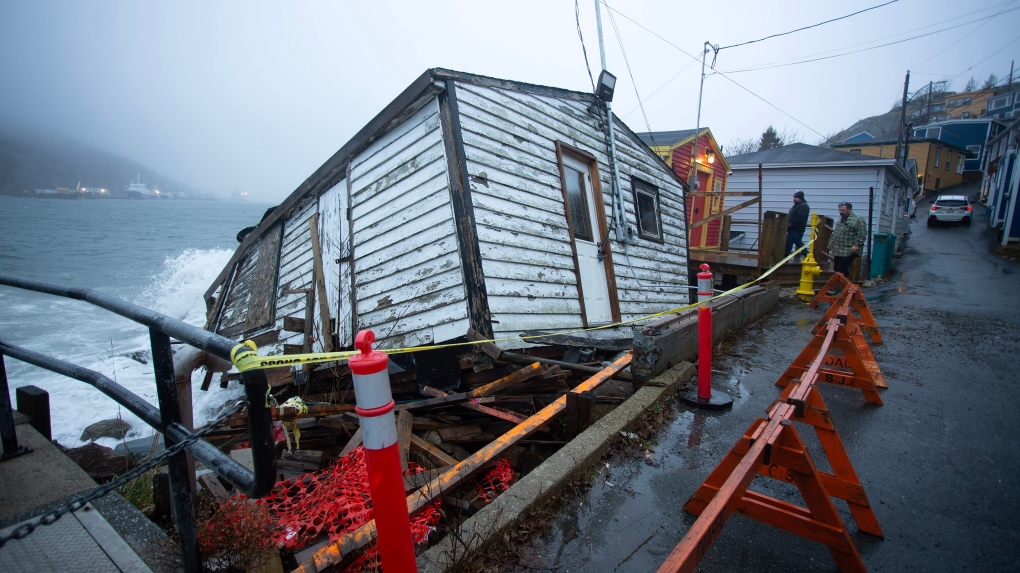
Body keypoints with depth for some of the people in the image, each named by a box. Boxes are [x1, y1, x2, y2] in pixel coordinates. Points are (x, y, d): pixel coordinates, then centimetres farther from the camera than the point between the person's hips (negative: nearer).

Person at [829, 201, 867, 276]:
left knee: (842, 270, -12)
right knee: (836, 269, 9)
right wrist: (830, 244, 22)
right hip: (837, 251, 8)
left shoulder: (858, 219, -6)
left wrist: (856, 245, -20)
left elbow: (862, 234, -13)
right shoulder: (840, 220, 20)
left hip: (849, 251, -8)